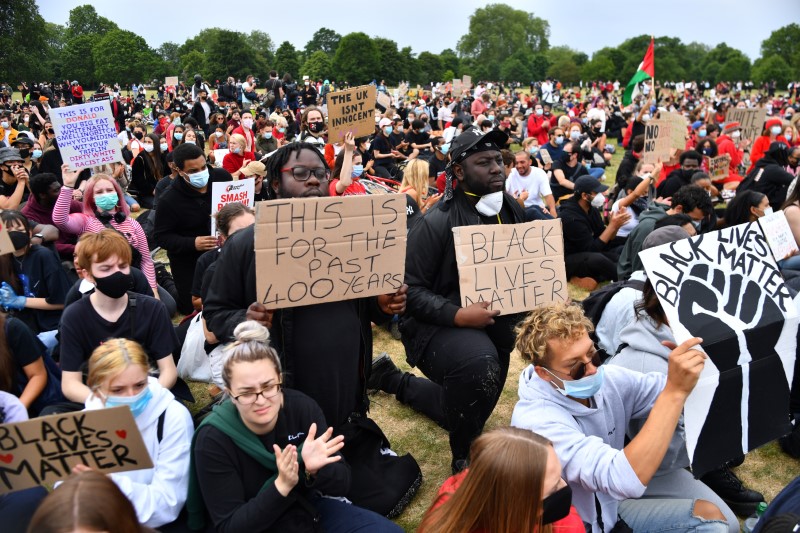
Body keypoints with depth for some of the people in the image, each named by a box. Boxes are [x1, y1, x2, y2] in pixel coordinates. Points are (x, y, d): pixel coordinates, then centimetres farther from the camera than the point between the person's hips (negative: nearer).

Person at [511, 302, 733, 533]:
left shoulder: (608, 378, -15)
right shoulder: (536, 420, -33)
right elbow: (625, 481, -42)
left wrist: (689, 367, -27)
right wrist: (675, 390, -43)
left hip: (618, 487, 6)